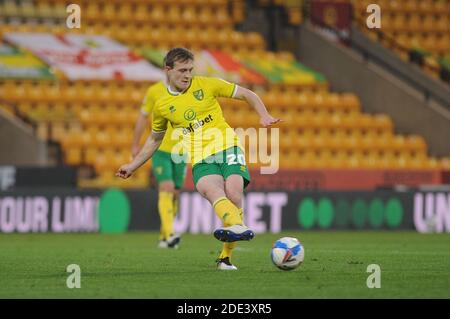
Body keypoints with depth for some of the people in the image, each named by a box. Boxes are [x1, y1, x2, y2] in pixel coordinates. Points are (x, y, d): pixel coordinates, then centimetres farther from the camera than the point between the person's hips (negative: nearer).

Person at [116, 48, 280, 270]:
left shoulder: (206, 85, 6)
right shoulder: (162, 106, 11)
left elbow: (246, 94, 12)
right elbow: (154, 139, 28)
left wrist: (264, 116, -3)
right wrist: (132, 166, 27)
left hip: (227, 146, 0)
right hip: (201, 159, 0)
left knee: (234, 195, -21)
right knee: (209, 188, -32)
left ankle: (225, 257, -10)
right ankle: (238, 226, -61)